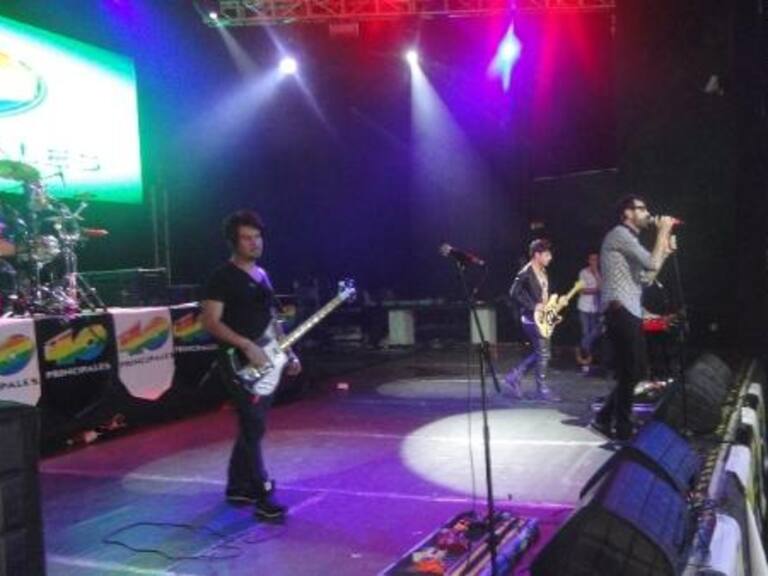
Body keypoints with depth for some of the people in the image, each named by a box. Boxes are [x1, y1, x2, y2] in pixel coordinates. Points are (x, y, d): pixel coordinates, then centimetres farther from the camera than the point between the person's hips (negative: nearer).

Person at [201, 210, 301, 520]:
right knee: (253, 427, -10)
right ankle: (264, 497, -7)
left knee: (251, 426, 13)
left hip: (264, 363, 8)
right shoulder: (223, 277, -10)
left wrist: (288, 353, 14)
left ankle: (238, 488, 23)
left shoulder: (262, 275, 15)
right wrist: (247, 346, -24)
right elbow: (210, 321, -18)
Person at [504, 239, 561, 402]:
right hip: (532, 318, -9)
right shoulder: (526, 272, -15)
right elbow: (514, 293, -22)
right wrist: (533, 306, -22)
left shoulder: (543, 271, 13)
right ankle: (542, 389, 5)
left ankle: (515, 376, 19)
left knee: (541, 352, 12)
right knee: (544, 353, -5)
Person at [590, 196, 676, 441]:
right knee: (630, 373, -4)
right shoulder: (620, 234, -8)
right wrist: (662, 232, -6)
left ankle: (605, 418, 20)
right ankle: (623, 429, 6)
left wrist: (665, 250, 19)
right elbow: (652, 264, -17)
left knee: (634, 372, 13)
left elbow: (646, 278, 23)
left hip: (630, 312, 10)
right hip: (621, 312, -10)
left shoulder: (629, 239, 24)